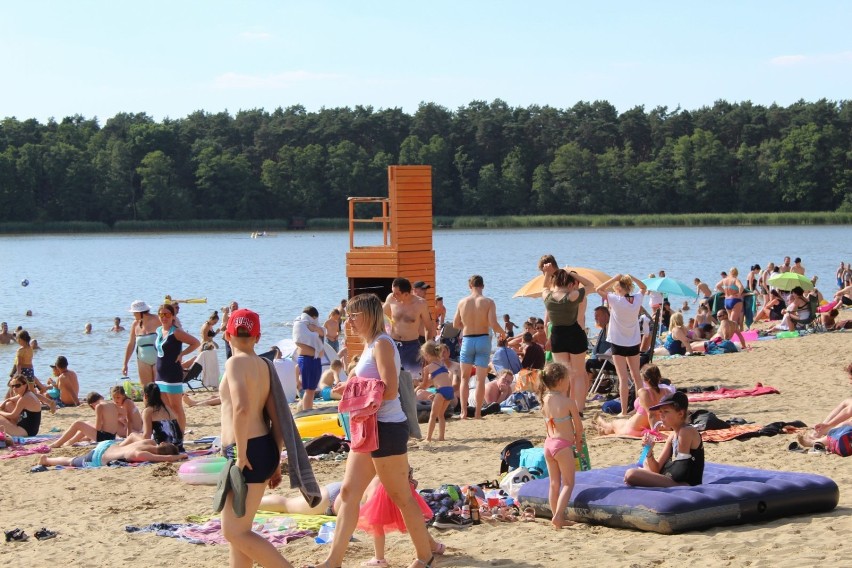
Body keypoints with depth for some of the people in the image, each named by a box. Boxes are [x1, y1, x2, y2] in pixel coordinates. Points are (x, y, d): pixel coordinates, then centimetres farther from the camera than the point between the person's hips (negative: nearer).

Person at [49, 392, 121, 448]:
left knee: (77, 424, 2)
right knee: (87, 424, 31)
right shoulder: (113, 405, 9)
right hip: (112, 436, 8)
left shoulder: (99, 406, -12)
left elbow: (98, 428, -15)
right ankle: (70, 441, 44)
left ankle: (57, 444, 9)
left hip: (103, 436, -8)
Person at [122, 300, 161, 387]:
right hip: (143, 361, 4)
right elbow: (131, 344, 11)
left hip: (158, 360, -4)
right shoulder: (136, 324, 4)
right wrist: (125, 364, 10)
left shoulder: (156, 321, -10)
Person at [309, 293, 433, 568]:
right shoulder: (371, 346, 16)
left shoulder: (382, 344, -14)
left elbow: (389, 390, -22)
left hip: (387, 428, -10)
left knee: (400, 496, 2)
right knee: (348, 492, 6)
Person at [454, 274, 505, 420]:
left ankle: (464, 412, 6)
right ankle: (477, 412, 2)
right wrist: (502, 332, 5)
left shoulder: (462, 302, 0)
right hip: (483, 340, -1)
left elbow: (455, 324, 7)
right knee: (480, 378, 3)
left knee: (464, 377, 13)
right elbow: (493, 324, -15)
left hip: (467, 340, 1)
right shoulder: (488, 302, -7)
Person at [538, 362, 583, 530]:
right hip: (564, 444, -6)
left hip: (549, 443, 6)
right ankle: (558, 516, -12)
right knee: (568, 483, 1)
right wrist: (578, 441, 14)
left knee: (554, 483, 13)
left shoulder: (545, 399, 3)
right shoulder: (568, 402, -13)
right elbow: (578, 426, -4)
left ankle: (557, 518, 18)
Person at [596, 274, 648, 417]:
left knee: (623, 378, -5)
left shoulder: (616, 300, -16)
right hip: (634, 343, 5)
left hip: (618, 344, -5)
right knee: (636, 376, 14)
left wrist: (615, 278, -8)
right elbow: (643, 287, 19)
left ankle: (624, 411, -7)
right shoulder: (637, 300, -2)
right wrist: (632, 278, 5)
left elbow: (599, 289, -7)